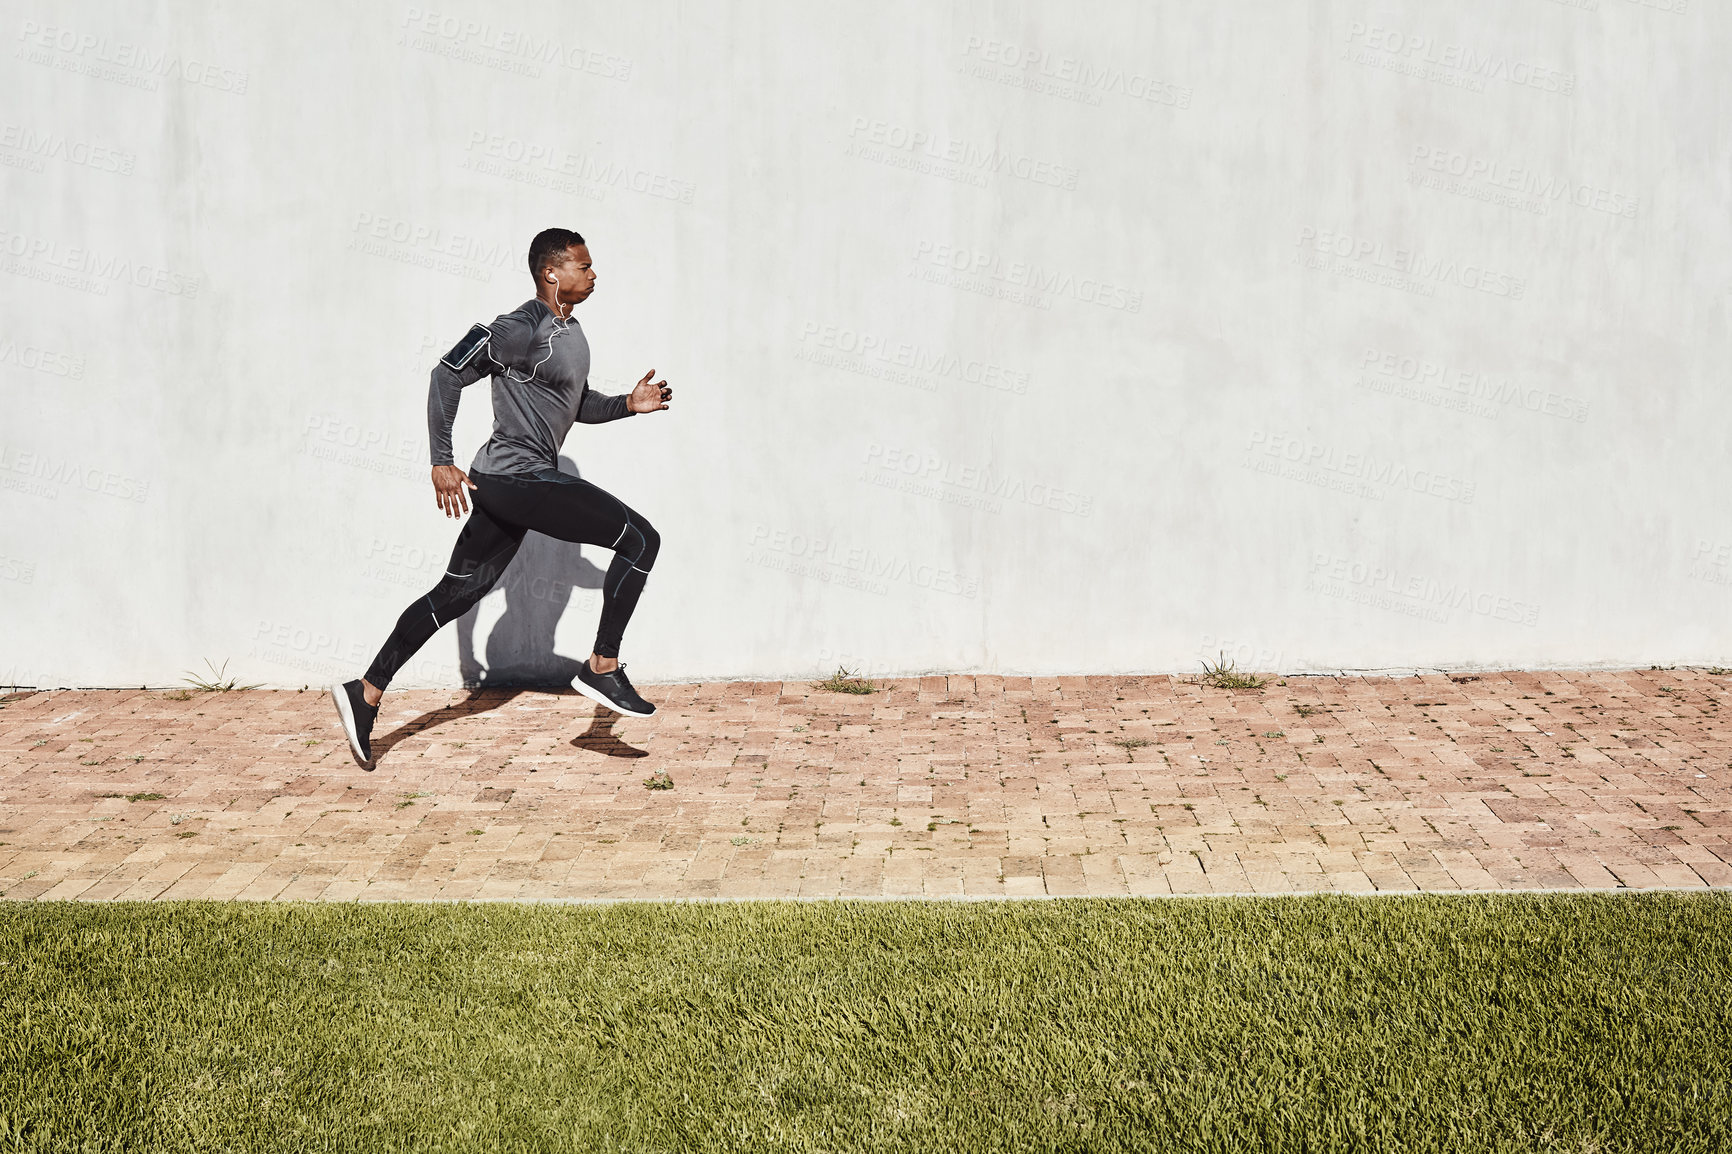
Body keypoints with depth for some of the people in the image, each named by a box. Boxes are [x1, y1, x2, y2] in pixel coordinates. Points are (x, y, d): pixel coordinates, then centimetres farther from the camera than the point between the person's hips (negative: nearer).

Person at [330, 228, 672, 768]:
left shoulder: (570, 331, 16)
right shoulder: (521, 329, -14)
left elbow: (579, 403, 29)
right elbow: (448, 374, -14)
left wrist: (627, 404, 10)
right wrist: (441, 462, -15)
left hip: (506, 482, 10)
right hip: (518, 477, -10)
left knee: (454, 595, 13)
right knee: (641, 539, -11)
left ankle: (366, 693, 18)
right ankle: (603, 667, -6)